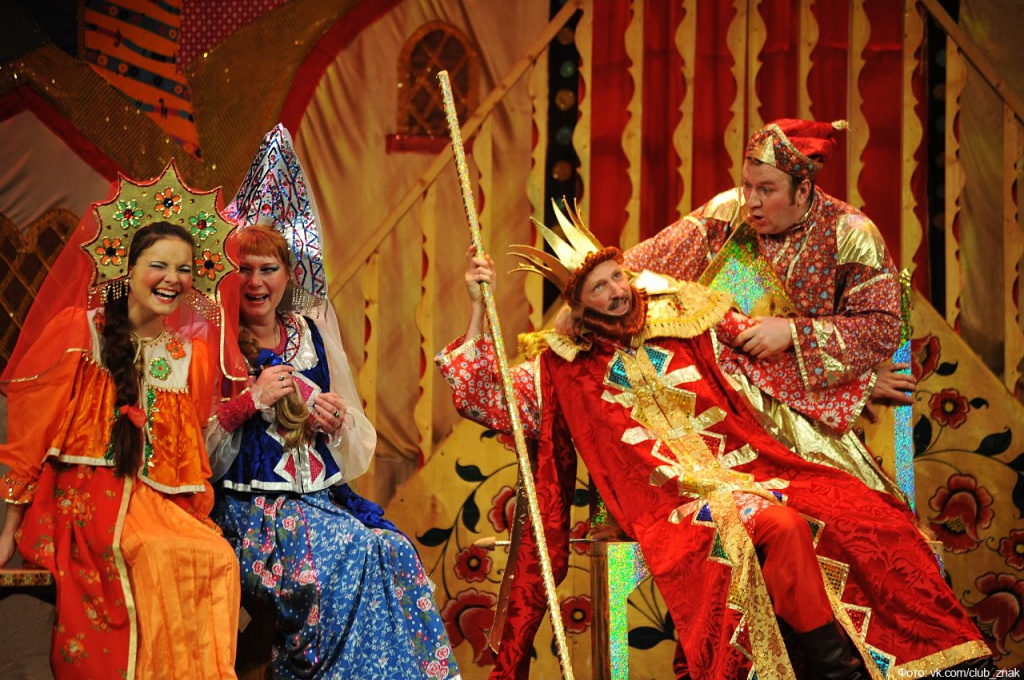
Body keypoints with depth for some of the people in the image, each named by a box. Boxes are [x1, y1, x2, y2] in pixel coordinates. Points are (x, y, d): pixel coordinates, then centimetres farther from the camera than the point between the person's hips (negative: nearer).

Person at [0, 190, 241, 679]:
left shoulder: (192, 355, 16)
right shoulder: (77, 332, 4)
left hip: (158, 505, 4)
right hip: (80, 500, -4)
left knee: (216, 557, -29)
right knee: (159, 558, -34)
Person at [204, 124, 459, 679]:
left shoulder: (311, 333, 15)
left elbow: (355, 443, 20)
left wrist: (334, 419, -2)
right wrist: (250, 401, -16)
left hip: (323, 500, 4)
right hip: (249, 507, -4)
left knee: (396, 552, -25)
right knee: (352, 557, -30)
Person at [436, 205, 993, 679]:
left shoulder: (682, 329, 18)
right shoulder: (565, 371, 10)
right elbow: (479, 398, 4)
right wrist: (479, 305, -2)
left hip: (747, 472, 4)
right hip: (676, 501, -4)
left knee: (867, 519, -22)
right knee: (781, 527, -35)